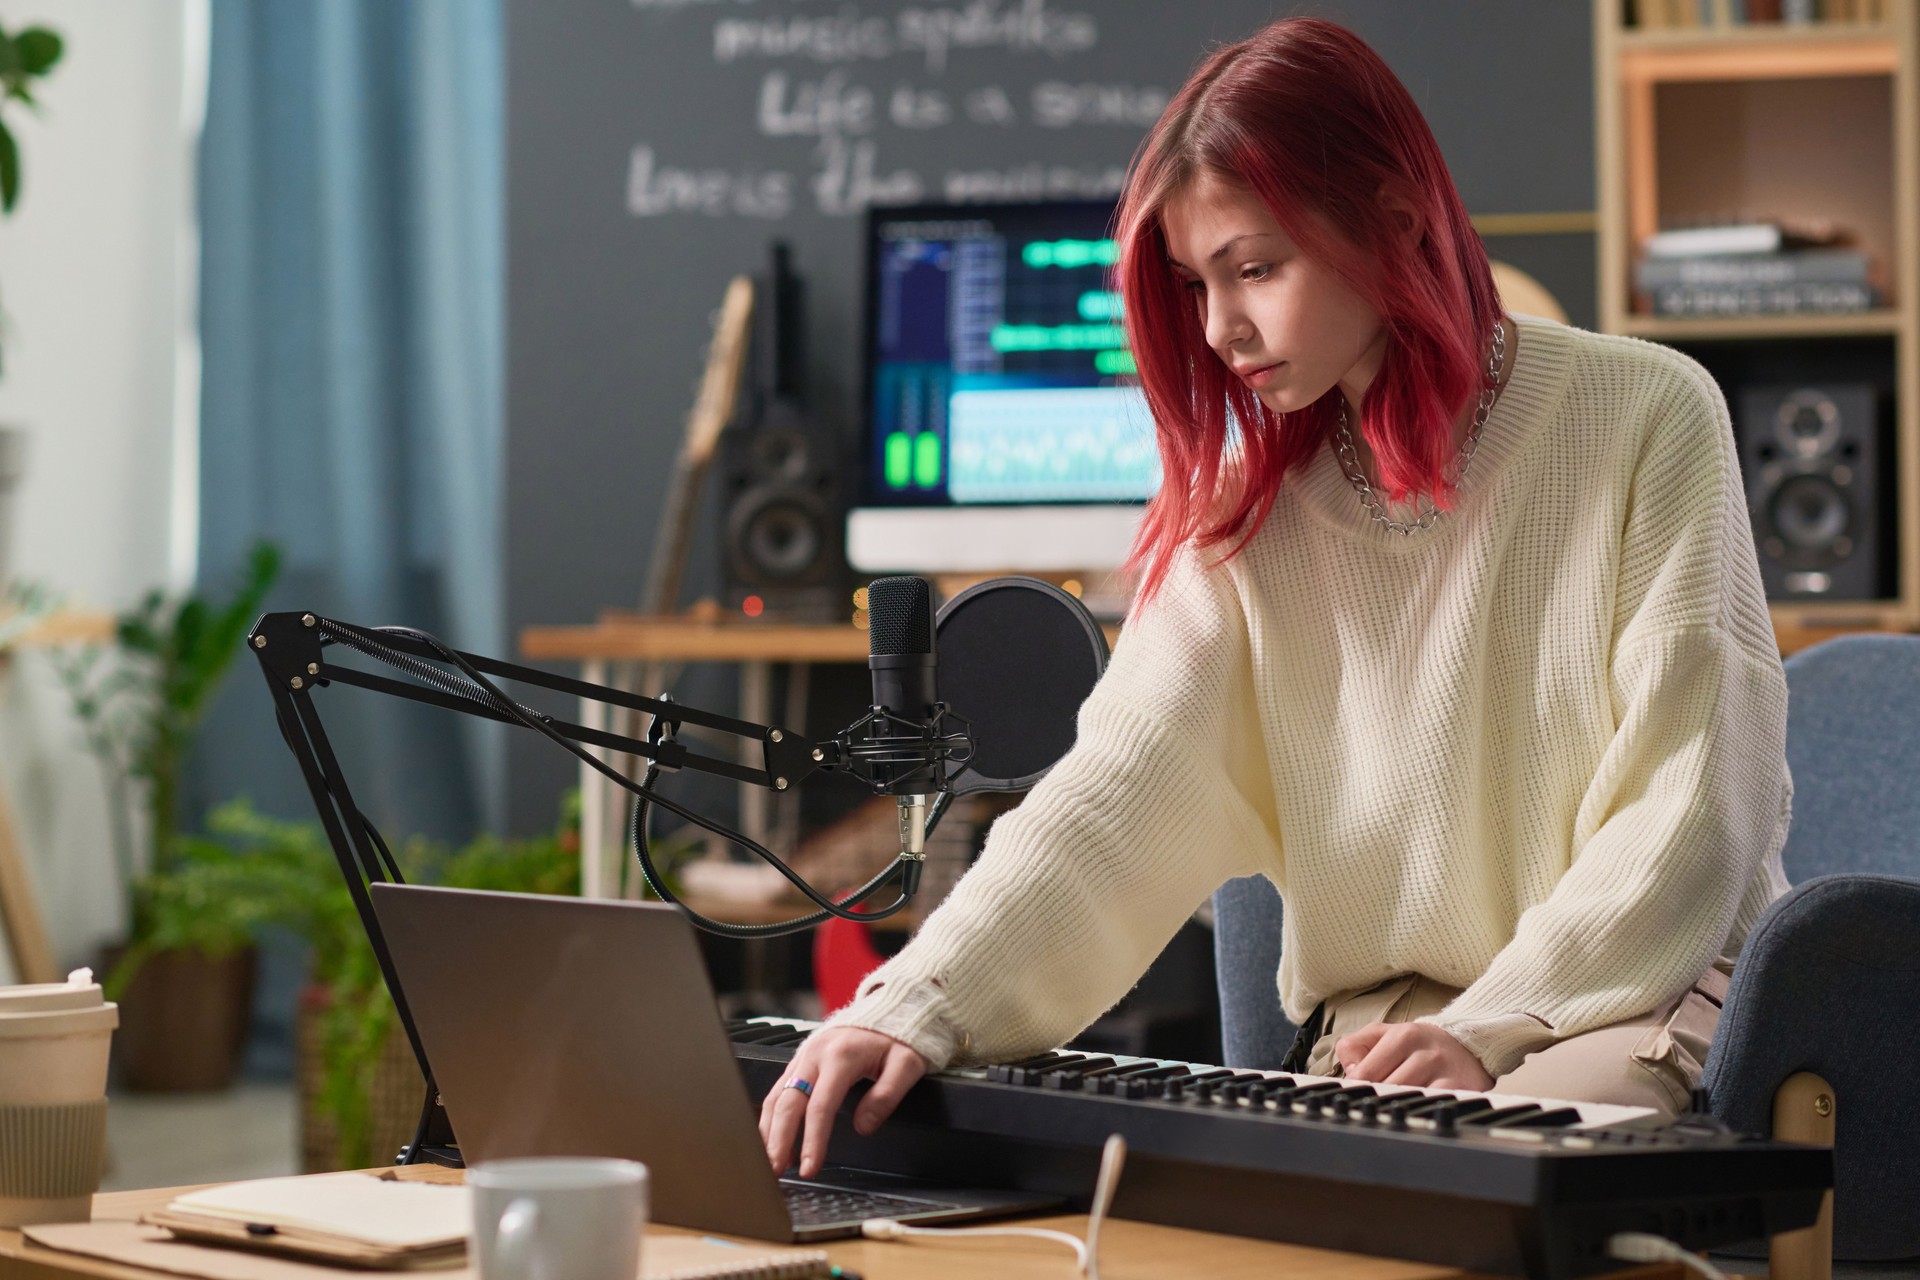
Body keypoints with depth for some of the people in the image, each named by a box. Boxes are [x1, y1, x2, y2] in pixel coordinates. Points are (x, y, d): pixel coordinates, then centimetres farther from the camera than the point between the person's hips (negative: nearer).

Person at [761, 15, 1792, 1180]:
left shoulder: (1646, 420, -5)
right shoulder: (1246, 502, 6)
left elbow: (1695, 804, -8)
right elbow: (1118, 792, -7)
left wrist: (1493, 1027, -19)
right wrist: (918, 1008, -23)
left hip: (1650, 992, -3)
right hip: (1381, 1026, 3)